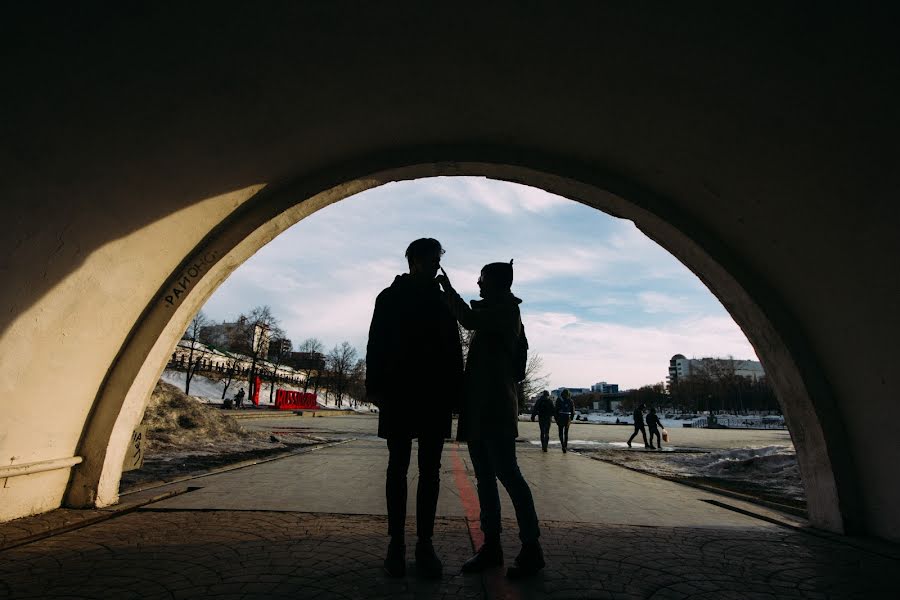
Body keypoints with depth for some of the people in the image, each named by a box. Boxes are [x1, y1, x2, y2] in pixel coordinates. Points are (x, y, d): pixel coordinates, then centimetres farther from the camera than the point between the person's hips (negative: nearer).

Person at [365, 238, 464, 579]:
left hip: (435, 397, 2)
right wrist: (375, 387, -8)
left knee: (430, 471, 4)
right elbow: (376, 345, 2)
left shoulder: (444, 301, 13)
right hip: (399, 394, -2)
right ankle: (396, 544, 11)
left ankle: (425, 545, 11)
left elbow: (454, 351, 10)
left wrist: (454, 392, 1)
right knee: (398, 468, 3)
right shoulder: (390, 298, 7)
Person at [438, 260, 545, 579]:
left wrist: (448, 291, -10)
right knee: (485, 477, 8)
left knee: (507, 473, -8)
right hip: (479, 405, 9)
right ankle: (491, 546, 13)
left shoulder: (506, 308, -5)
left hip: (495, 405, -9)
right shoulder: (491, 312, 20)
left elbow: (470, 320, -20)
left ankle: (531, 549, 0)